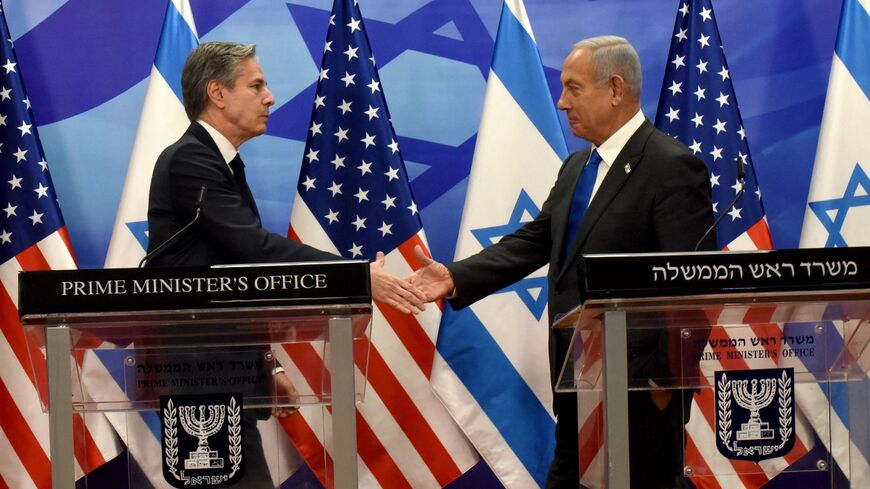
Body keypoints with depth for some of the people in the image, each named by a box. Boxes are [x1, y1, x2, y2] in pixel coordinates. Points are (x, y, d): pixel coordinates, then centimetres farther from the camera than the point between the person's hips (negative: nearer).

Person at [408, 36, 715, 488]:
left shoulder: (673, 167, -13)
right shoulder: (577, 166, 15)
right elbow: (533, 242, 11)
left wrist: (667, 378, -20)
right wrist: (456, 278, -2)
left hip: (637, 383, -9)